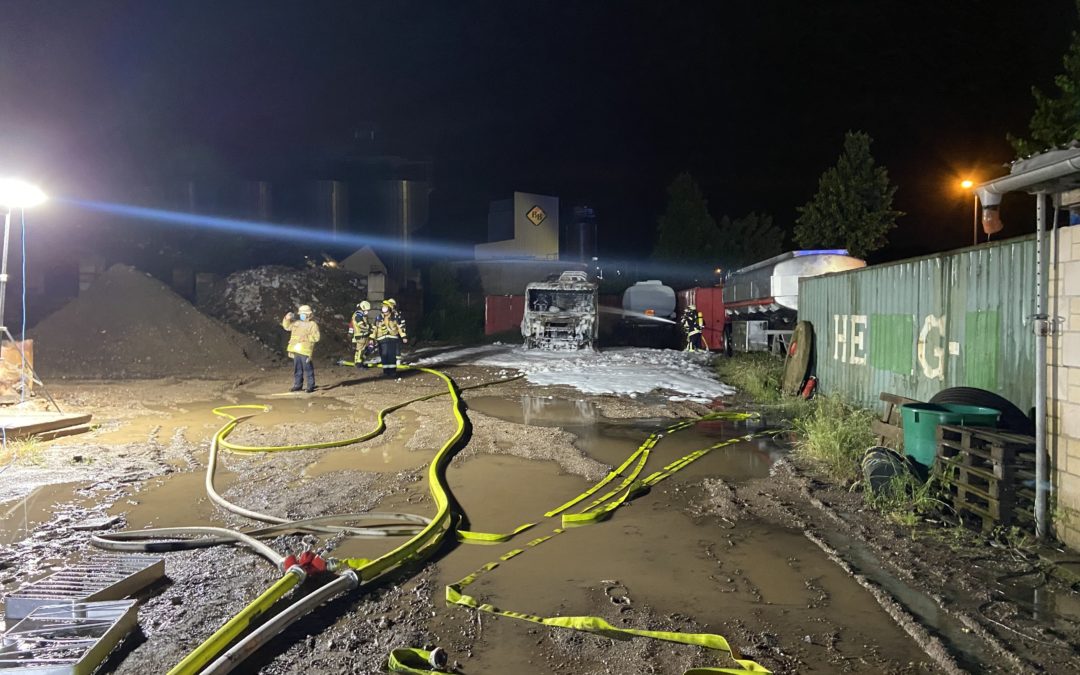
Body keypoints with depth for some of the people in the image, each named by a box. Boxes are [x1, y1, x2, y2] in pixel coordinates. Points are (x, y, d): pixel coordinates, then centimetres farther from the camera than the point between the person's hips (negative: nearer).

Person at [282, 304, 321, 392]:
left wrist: (306, 337, -20)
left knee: (308, 369, -4)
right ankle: (298, 385, 21)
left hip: (305, 351, -6)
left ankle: (311, 386, 2)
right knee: (297, 369, 12)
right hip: (296, 350, 7)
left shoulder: (313, 325, -3)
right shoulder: (297, 323, 15)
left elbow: (316, 337, -11)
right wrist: (287, 319, 9)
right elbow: (286, 326, 26)